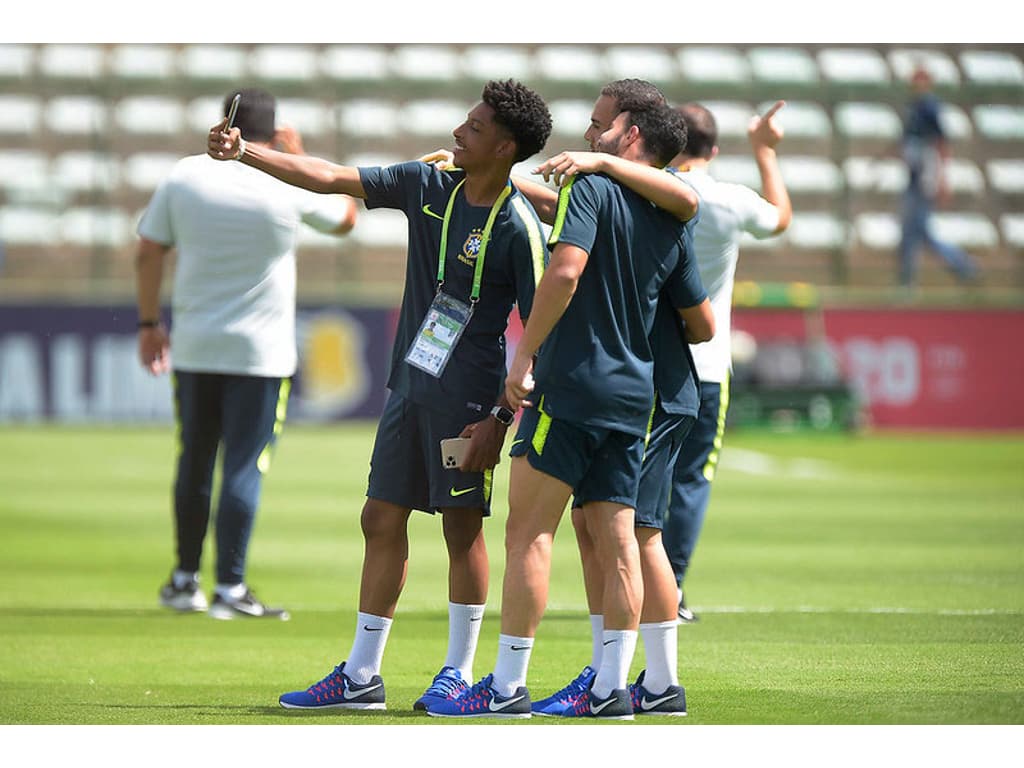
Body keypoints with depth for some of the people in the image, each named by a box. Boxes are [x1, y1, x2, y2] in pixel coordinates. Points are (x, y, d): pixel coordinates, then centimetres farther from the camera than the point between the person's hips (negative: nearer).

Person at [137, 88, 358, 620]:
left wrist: (149, 323, 13)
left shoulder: (185, 176, 0)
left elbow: (148, 252, 4)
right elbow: (345, 217, 12)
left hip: (192, 350, 3)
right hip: (260, 353, -3)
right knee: (243, 468, -2)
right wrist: (302, 160, 18)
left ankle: (185, 579, 22)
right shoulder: (288, 186, -7)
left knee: (194, 464, 14)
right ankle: (230, 587, -5)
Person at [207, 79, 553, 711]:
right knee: (383, 519, 7)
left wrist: (501, 419, -16)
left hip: (467, 397, -7)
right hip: (410, 384, 7)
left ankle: (459, 673, 10)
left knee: (463, 526, -1)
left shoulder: (519, 228, -12)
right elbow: (331, 178, 9)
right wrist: (243, 152, 3)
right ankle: (361, 676, 13)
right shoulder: (429, 186, 6)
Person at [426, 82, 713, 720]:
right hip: (634, 394, 7)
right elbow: (703, 326, 17)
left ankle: (508, 686, -6)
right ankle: (612, 687, 3)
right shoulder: (668, 225, 12)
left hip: (572, 383, -7)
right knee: (616, 537, 6)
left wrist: (524, 357, -17)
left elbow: (566, 269, -22)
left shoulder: (591, 186, -7)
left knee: (530, 528, -4)